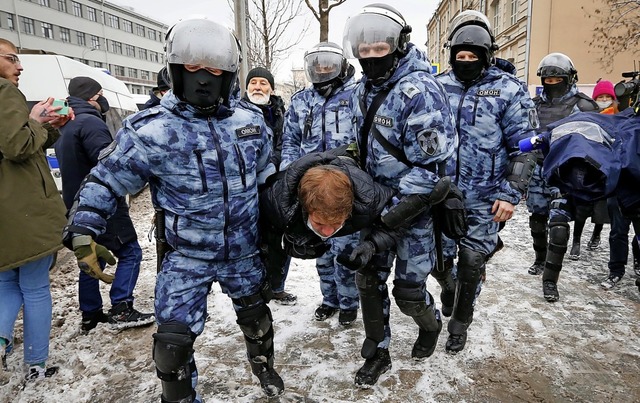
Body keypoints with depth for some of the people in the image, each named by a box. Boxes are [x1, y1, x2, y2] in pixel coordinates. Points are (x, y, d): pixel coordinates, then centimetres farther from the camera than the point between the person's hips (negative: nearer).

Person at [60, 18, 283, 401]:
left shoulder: (251, 122, -4)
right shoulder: (151, 130, -16)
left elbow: (266, 177, 10)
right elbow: (106, 181, -8)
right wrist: (82, 233, -14)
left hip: (244, 251, 4)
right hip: (186, 256, -3)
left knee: (256, 315, 23)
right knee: (174, 340, -3)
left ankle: (264, 364, 55)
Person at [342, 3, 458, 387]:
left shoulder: (420, 91, -22)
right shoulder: (363, 90, 3)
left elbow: (431, 170, -25)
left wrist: (385, 225, -28)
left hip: (417, 205, -6)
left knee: (408, 291, 2)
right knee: (369, 279, 7)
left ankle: (431, 325, 37)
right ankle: (377, 352, 27)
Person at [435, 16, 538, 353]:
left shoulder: (508, 90, -5)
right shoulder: (438, 86, 5)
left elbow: (524, 146, -4)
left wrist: (511, 195, -10)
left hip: (484, 198, -2)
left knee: (472, 262, 5)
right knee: (438, 255, 7)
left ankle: (459, 324, 26)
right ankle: (448, 287, 43)